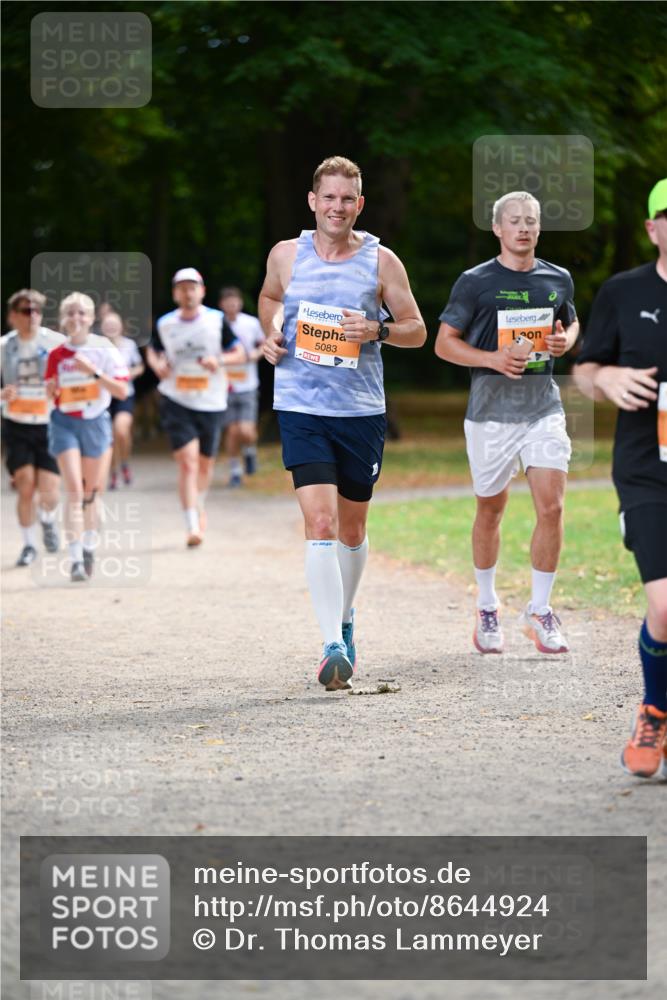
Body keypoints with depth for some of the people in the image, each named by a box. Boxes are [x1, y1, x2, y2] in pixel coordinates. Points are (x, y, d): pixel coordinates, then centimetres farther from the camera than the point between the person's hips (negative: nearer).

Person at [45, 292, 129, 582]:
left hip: (96, 422, 0)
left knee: (91, 490, 12)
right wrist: (51, 389, -12)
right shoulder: (56, 355, 0)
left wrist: (94, 371, -21)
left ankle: (89, 546, 34)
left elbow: (122, 391, -10)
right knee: (74, 490, -12)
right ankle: (76, 558, -15)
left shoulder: (104, 349, -5)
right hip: (65, 423, 0)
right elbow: (51, 394, 11)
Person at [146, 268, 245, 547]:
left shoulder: (216, 320, -4)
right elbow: (152, 351, 17)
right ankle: (192, 527, -16)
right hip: (176, 402, -1)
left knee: (205, 463, 16)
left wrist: (220, 360, -20)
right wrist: (157, 364, -6)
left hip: (211, 402, 1)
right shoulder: (165, 324, -1)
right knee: (187, 462, -14)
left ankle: (199, 506, 45)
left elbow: (239, 354, 0)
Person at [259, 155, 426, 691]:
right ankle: (333, 646, -17)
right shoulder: (286, 255, 3)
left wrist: (377, 330, -15)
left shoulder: (381, 260, 0)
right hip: (301, 408, -1)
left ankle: (345, 620, 38)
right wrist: (272, 333, 4)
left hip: (362, 410, 1)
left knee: (352, 528, 14)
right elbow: (270, 297, 24)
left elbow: (416, 329, 5)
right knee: (320, 523, -15)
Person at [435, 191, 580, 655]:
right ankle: (487, 608, 26)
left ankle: (540, 611, 2)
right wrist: (493, 358, -16)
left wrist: (566, 340, 1)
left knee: (551, 505, -10)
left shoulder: (558, 279, 8)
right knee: (491, 509, 7)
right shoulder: (475, 282, -3)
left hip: (544, 407, 2)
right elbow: (444, 342, -1)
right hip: (491, 409, -2)